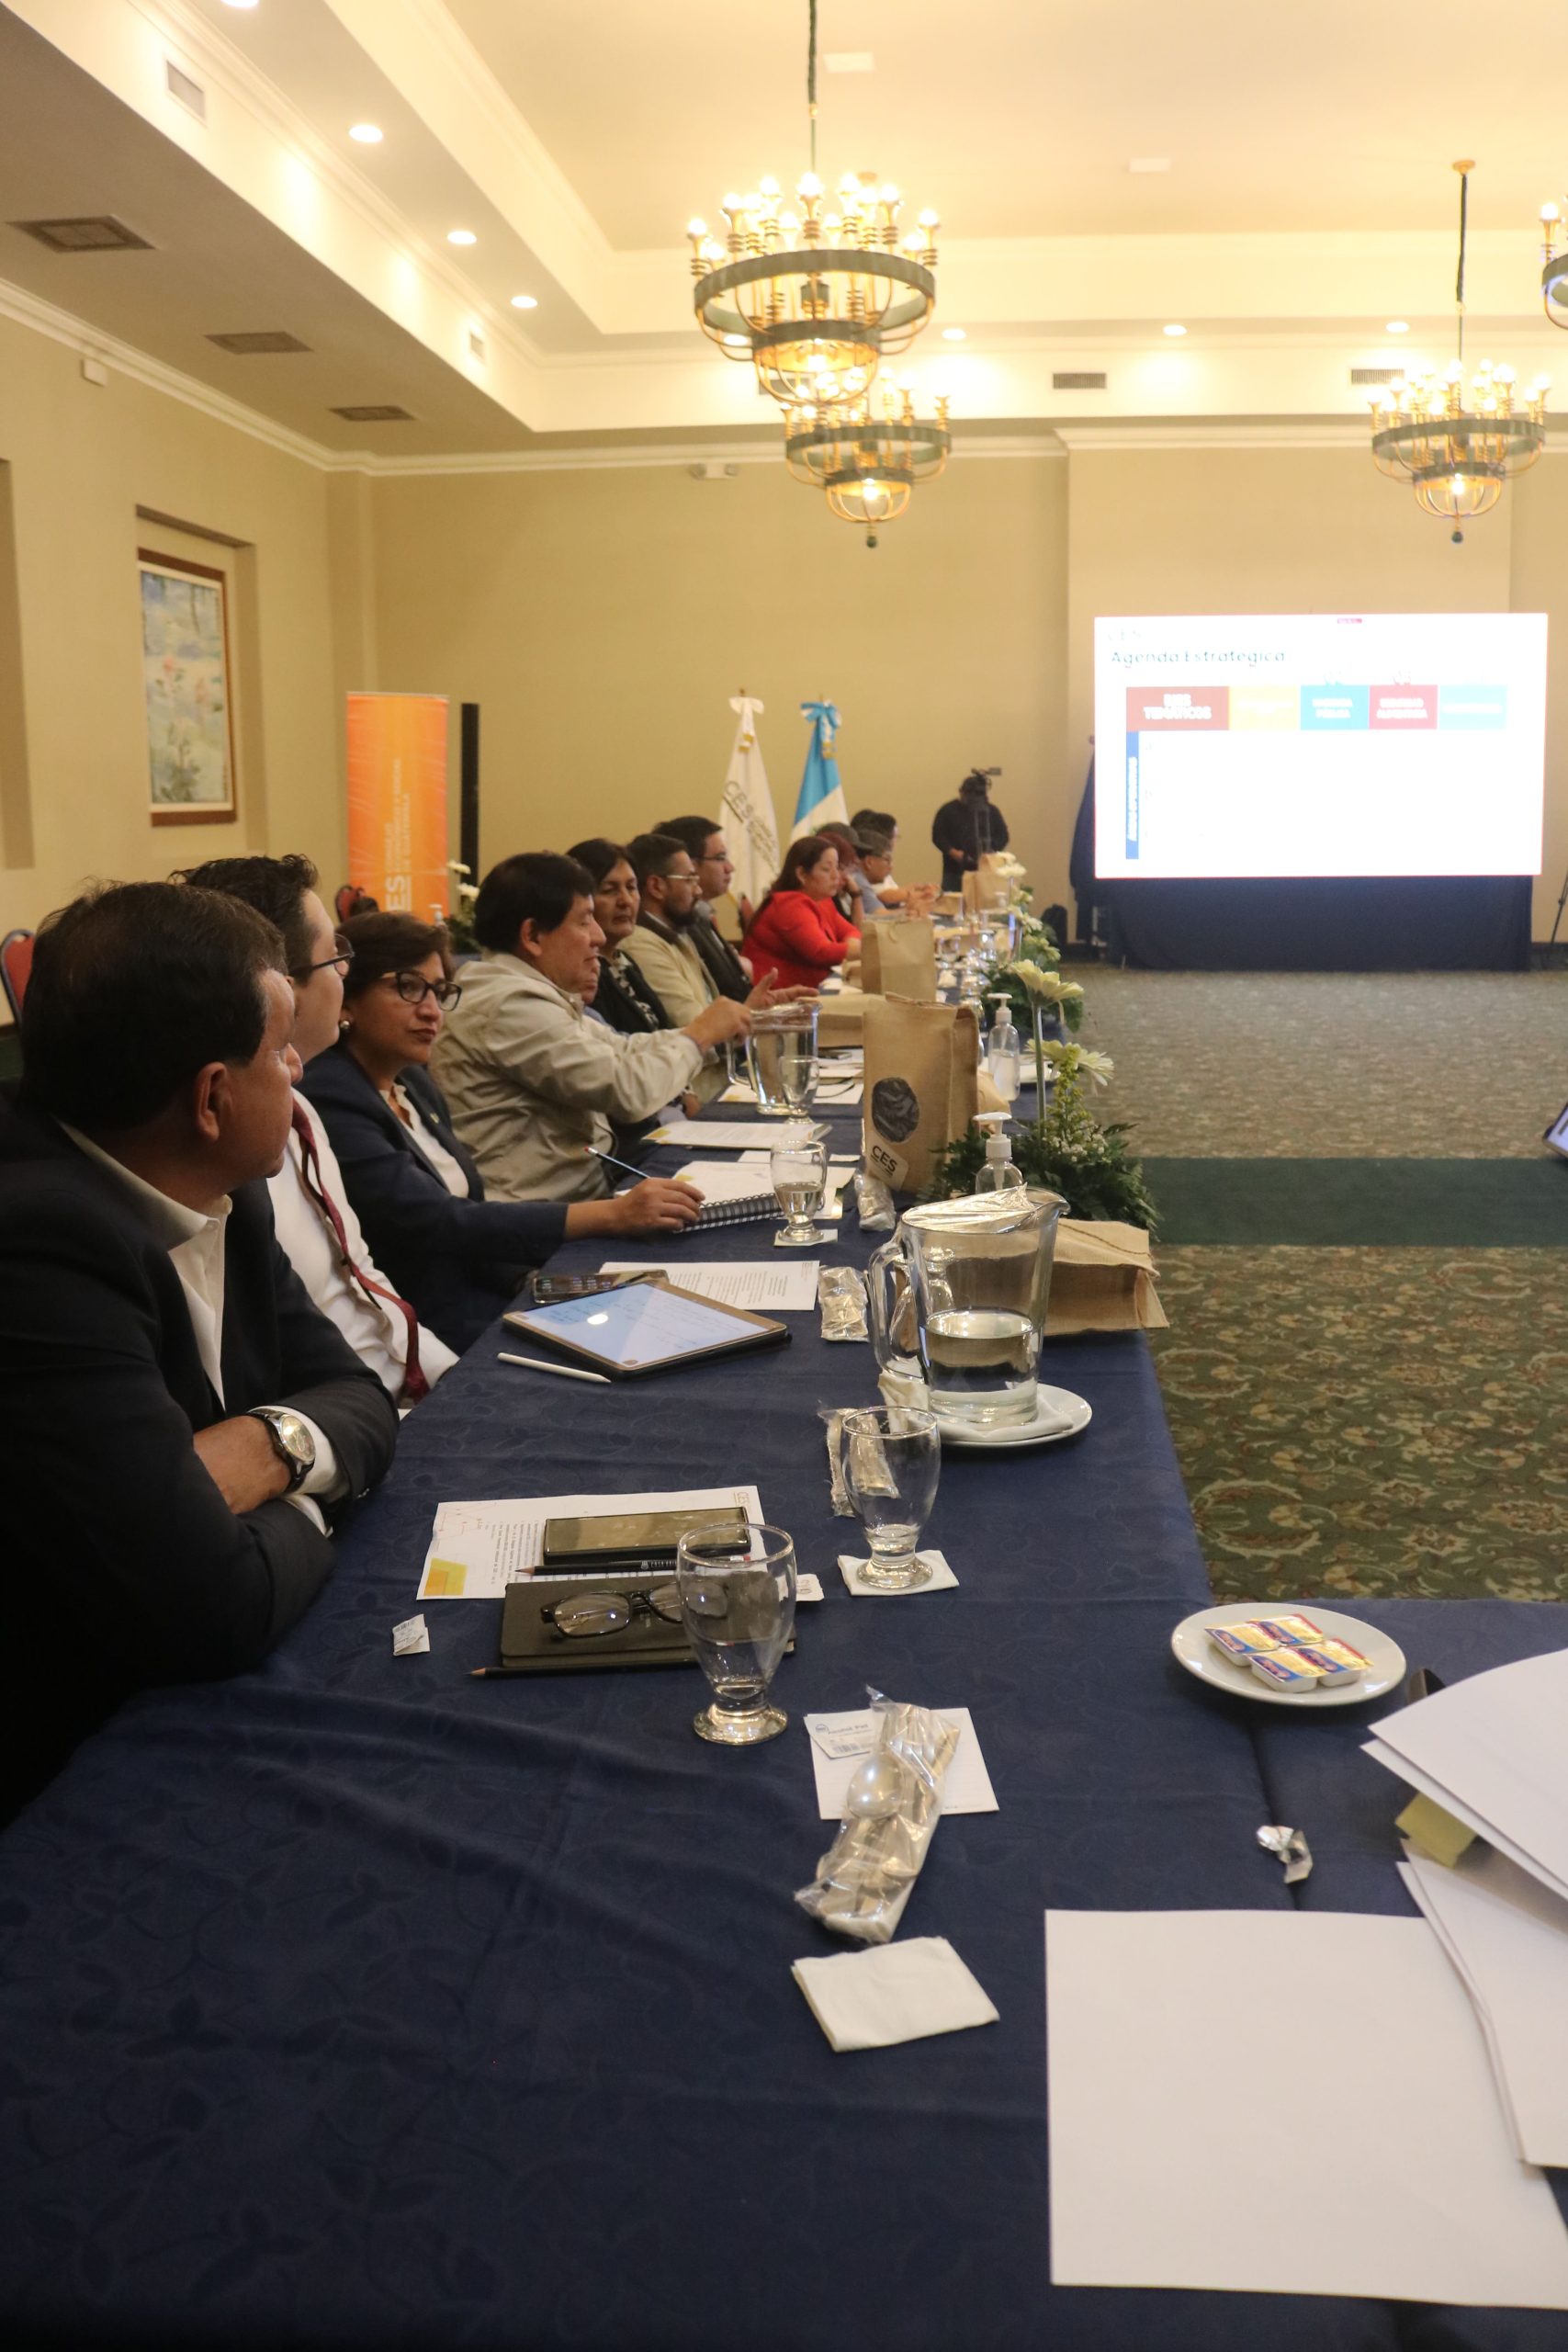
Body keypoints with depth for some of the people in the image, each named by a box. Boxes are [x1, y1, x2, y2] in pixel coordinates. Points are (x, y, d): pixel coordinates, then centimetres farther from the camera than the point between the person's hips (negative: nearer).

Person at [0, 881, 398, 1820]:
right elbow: (212, 1607, -32)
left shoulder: (223, 1195, -2)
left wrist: (270, 1445, -16)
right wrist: (298, 1508, -10)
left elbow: (358, 1399, 6)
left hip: (181, 1701, 7)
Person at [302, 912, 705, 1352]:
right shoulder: (331, 1102, -17)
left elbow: (467, 1209, 9)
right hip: (429, 1330, -8)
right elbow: (441, 1224, -23)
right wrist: (609, 1214, -24)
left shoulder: (412, 1081, 11)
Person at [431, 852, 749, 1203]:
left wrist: (740, 1020, 12)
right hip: (540, 1218, -9)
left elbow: (624, 1053, 16)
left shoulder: (527, 994, 12)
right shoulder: (511, 1005, -18)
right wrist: (699, 1034, -4)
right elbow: (629, 1091, -20)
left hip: (578, 1193, 9)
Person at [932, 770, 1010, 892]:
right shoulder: (948, 810, 2)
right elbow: (937, 835, -1)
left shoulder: (991, 811, 7)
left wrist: (989, 852, -11)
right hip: (954, 871, -1)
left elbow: (1002, 836, 7)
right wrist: (953, 852, -15)